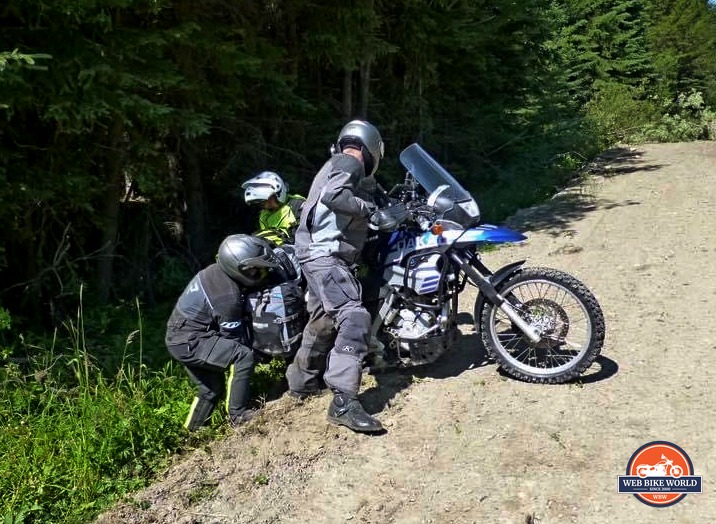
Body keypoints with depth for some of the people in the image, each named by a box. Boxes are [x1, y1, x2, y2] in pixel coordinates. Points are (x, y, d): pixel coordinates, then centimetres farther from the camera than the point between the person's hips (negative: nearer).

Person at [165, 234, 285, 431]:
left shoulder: (217, 270, -3)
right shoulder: (228, 297, -28)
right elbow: (233, 338, -15)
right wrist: (252, 349, 1)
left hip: (178, 336, 10)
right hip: (190, 342, -10)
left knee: (211, 390, 20)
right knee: (244, 357, -20)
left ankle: (191, 433, 36)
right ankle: (237, 414, -9)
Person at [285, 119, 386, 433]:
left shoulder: (335, 164, 25)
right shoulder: (350, 163, -6)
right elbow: (331, 194, -26)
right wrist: (369, 208, -18)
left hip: (318, 253, 11)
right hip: (326, 254, -11)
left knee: (323, 320, 21)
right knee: (354, 318, -22)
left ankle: (301, 382, 36)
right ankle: (344, 403, -26)